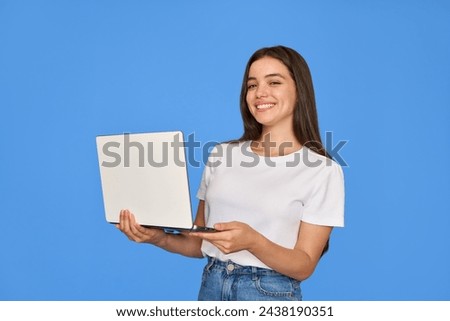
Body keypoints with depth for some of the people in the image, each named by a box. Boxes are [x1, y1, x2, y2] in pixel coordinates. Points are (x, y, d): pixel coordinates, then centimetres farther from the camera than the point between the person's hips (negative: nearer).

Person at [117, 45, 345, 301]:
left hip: (270, 293, -3)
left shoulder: (323, 170, -10)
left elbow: (304, 267, -11)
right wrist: (159, 238, -13)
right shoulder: (222, 155, 2)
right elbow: (201, 244, 6)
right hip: (210, 286, 4)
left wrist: (252, 241, -27)